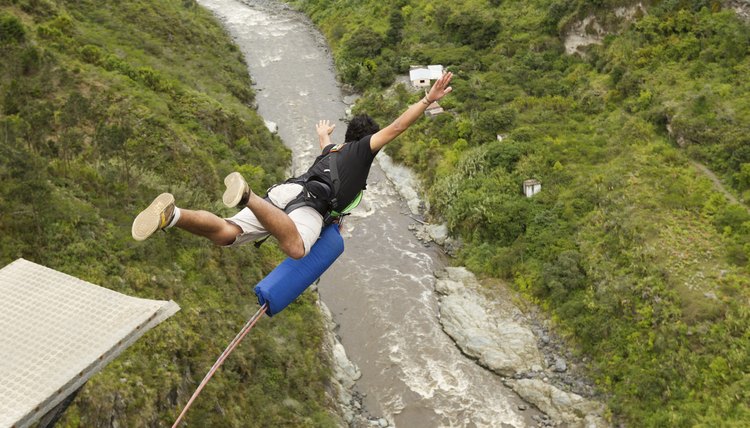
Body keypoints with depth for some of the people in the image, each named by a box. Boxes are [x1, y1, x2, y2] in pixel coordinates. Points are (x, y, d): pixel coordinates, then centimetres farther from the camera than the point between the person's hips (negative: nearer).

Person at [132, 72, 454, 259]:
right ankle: (247, 197, -51)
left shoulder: (332, 151, 44)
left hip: (285, 189, 7)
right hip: (312, 202, -7)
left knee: (226, 235, -9)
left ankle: (171, 215, -33)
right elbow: (397, 127, 14)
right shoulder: (363, 148, 25)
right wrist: (428, 99, 18)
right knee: (296, 250, -38)